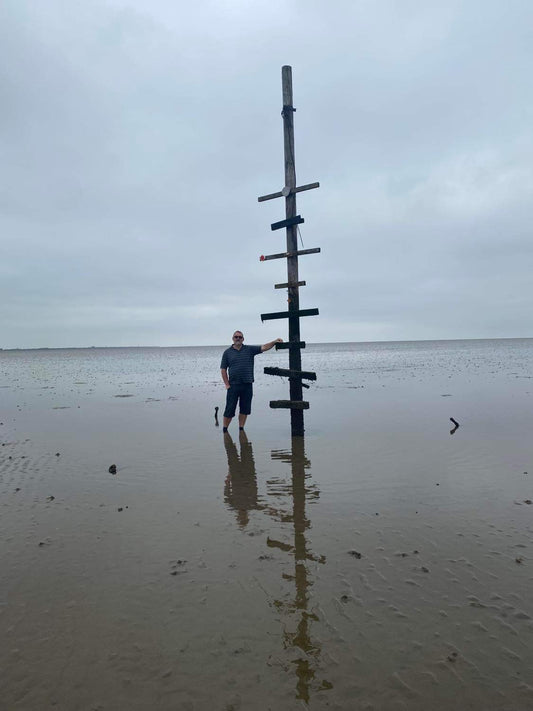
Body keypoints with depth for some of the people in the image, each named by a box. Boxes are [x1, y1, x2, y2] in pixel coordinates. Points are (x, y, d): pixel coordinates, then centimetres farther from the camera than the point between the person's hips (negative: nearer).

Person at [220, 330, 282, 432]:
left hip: (247, 385, 2)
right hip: (233, 385, -2)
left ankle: (241, 429, 20)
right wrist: (227, 384, -3)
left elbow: (264, 347, -2)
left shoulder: (250, 349, 8)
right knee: (230, 410, 1)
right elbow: (223, 370, 4)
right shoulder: (227, 352, 4)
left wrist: (274, 342, -18)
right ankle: (224, 430, 14)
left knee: (245, 409, 8)